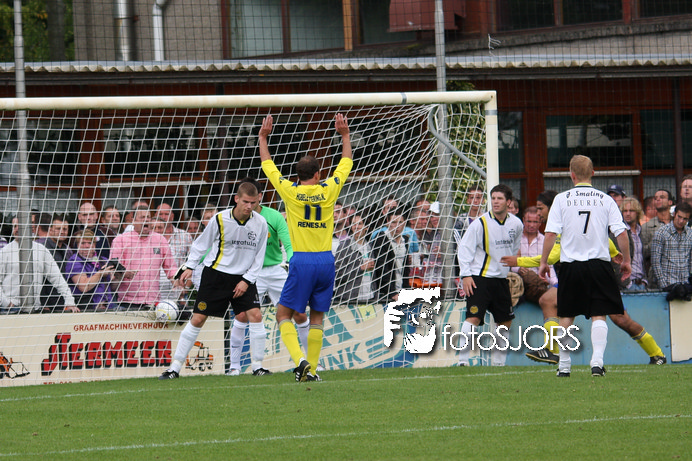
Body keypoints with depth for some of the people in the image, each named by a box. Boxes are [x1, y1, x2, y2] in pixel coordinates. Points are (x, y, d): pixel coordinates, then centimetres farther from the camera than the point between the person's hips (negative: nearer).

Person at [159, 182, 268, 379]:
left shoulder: (260, 223, -5)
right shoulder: (220, 220, -11)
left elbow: (259, 257, 2)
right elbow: (201, 243, 3)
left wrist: (246, 280, -7)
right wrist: (189, 267, -3)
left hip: (243, 278, 2)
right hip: (215, 274, -2)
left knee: (255, 314, -16)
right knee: (197, 319, -4)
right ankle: (175, 367, 2)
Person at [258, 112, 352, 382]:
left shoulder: (290, 191, -3)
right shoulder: (328, 190, 1)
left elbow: (268, 166, 12)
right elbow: (346, 164, 18)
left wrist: (263, 138, 24)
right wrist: (345, 136, 29)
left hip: (302, 261, -2)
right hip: (326, 260, 3)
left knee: (284, 314, 5)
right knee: (317, 317, 11)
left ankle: (300, 359, -16)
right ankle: (312, 369, 7)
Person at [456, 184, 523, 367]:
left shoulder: (516, 224, 4)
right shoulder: (480, 223, -12)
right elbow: (464, 248, -9)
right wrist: (465, 275, -16)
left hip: (502, 279, 6)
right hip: (479, 278, -6)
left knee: (505, 322, 10)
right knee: (473, 318, -18)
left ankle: (499, 362, 22)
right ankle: (462, 360, -15)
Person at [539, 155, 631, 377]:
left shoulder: (561, 199, -1)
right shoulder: (605, 200, 1)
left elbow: (550, 233, -6)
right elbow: (621, 233, -3)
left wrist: (543, 262, 3)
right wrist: (626, 261, 9)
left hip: (570, 266, 0)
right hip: (599, 264, 0)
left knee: (566, 316, 12)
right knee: (599, 315, 1)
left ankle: (564, 365, 16)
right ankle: (597, 360, -15)